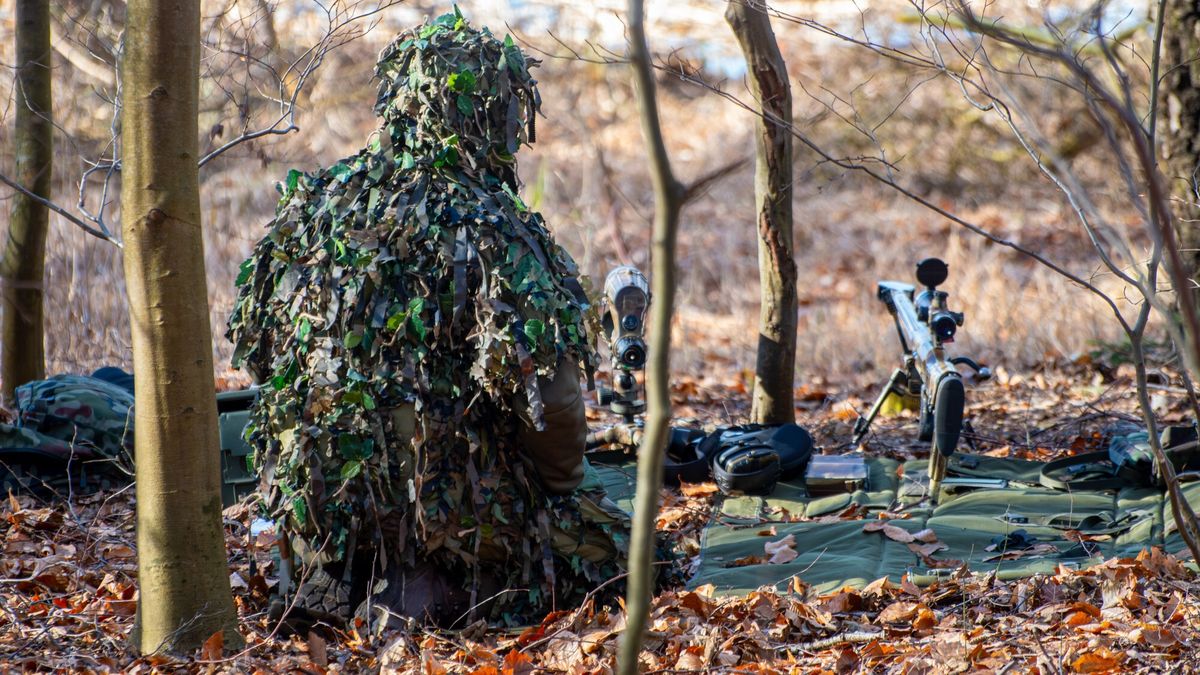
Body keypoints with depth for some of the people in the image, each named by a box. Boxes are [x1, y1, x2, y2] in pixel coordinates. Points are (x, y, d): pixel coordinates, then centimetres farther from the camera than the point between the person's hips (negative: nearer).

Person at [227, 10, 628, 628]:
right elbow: (545, 391, -21)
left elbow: (254, 346, 9)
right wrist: (564, 483, -1)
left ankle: (347, 582, 6)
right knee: (610, 542, 17)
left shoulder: (316, 201, 1)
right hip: (451, 500, -6)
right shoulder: (493, 229, -16)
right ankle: (442, 594, -5)